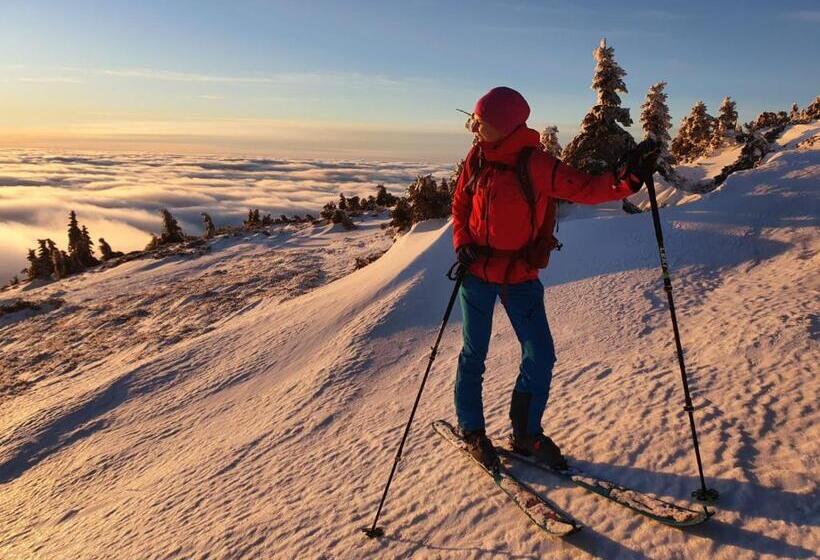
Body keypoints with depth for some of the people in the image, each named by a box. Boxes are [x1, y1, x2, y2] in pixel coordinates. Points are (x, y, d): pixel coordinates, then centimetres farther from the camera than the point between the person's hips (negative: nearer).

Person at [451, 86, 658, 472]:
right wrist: (462, 243, -5)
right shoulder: (477, 159, -3)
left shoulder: (535, 165, -16)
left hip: (521, 277, -2)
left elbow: (585, 188, -22)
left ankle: (526, 434, 22)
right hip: (477, 272, 2)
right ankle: (471, 430, 29)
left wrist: (628, 177, -38)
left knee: (541, 357, 0)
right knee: (474, 353, 10)